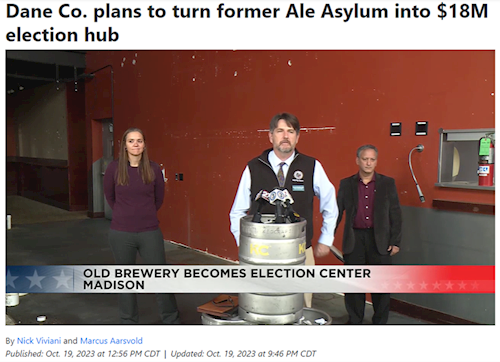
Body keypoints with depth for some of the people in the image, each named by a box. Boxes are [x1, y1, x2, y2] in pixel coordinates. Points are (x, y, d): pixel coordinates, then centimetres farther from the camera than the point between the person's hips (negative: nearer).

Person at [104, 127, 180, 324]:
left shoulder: (153, 169, -4)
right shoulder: (114, 168, -6)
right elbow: (109, 196, 11)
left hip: (150, 232, 0)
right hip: (121, 233, 0)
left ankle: (172, 321, 22)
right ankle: (129, 322, 31)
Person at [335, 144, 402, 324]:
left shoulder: (388, 183, 4)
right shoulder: (346, 184, 6)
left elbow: (395, 214, 4)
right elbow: (337, 212, 8)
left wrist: (395, 241, 0)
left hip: (380, 240, 0)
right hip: (354, 239, 1)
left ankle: (380, 321, 24)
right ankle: (354, 320, 25)